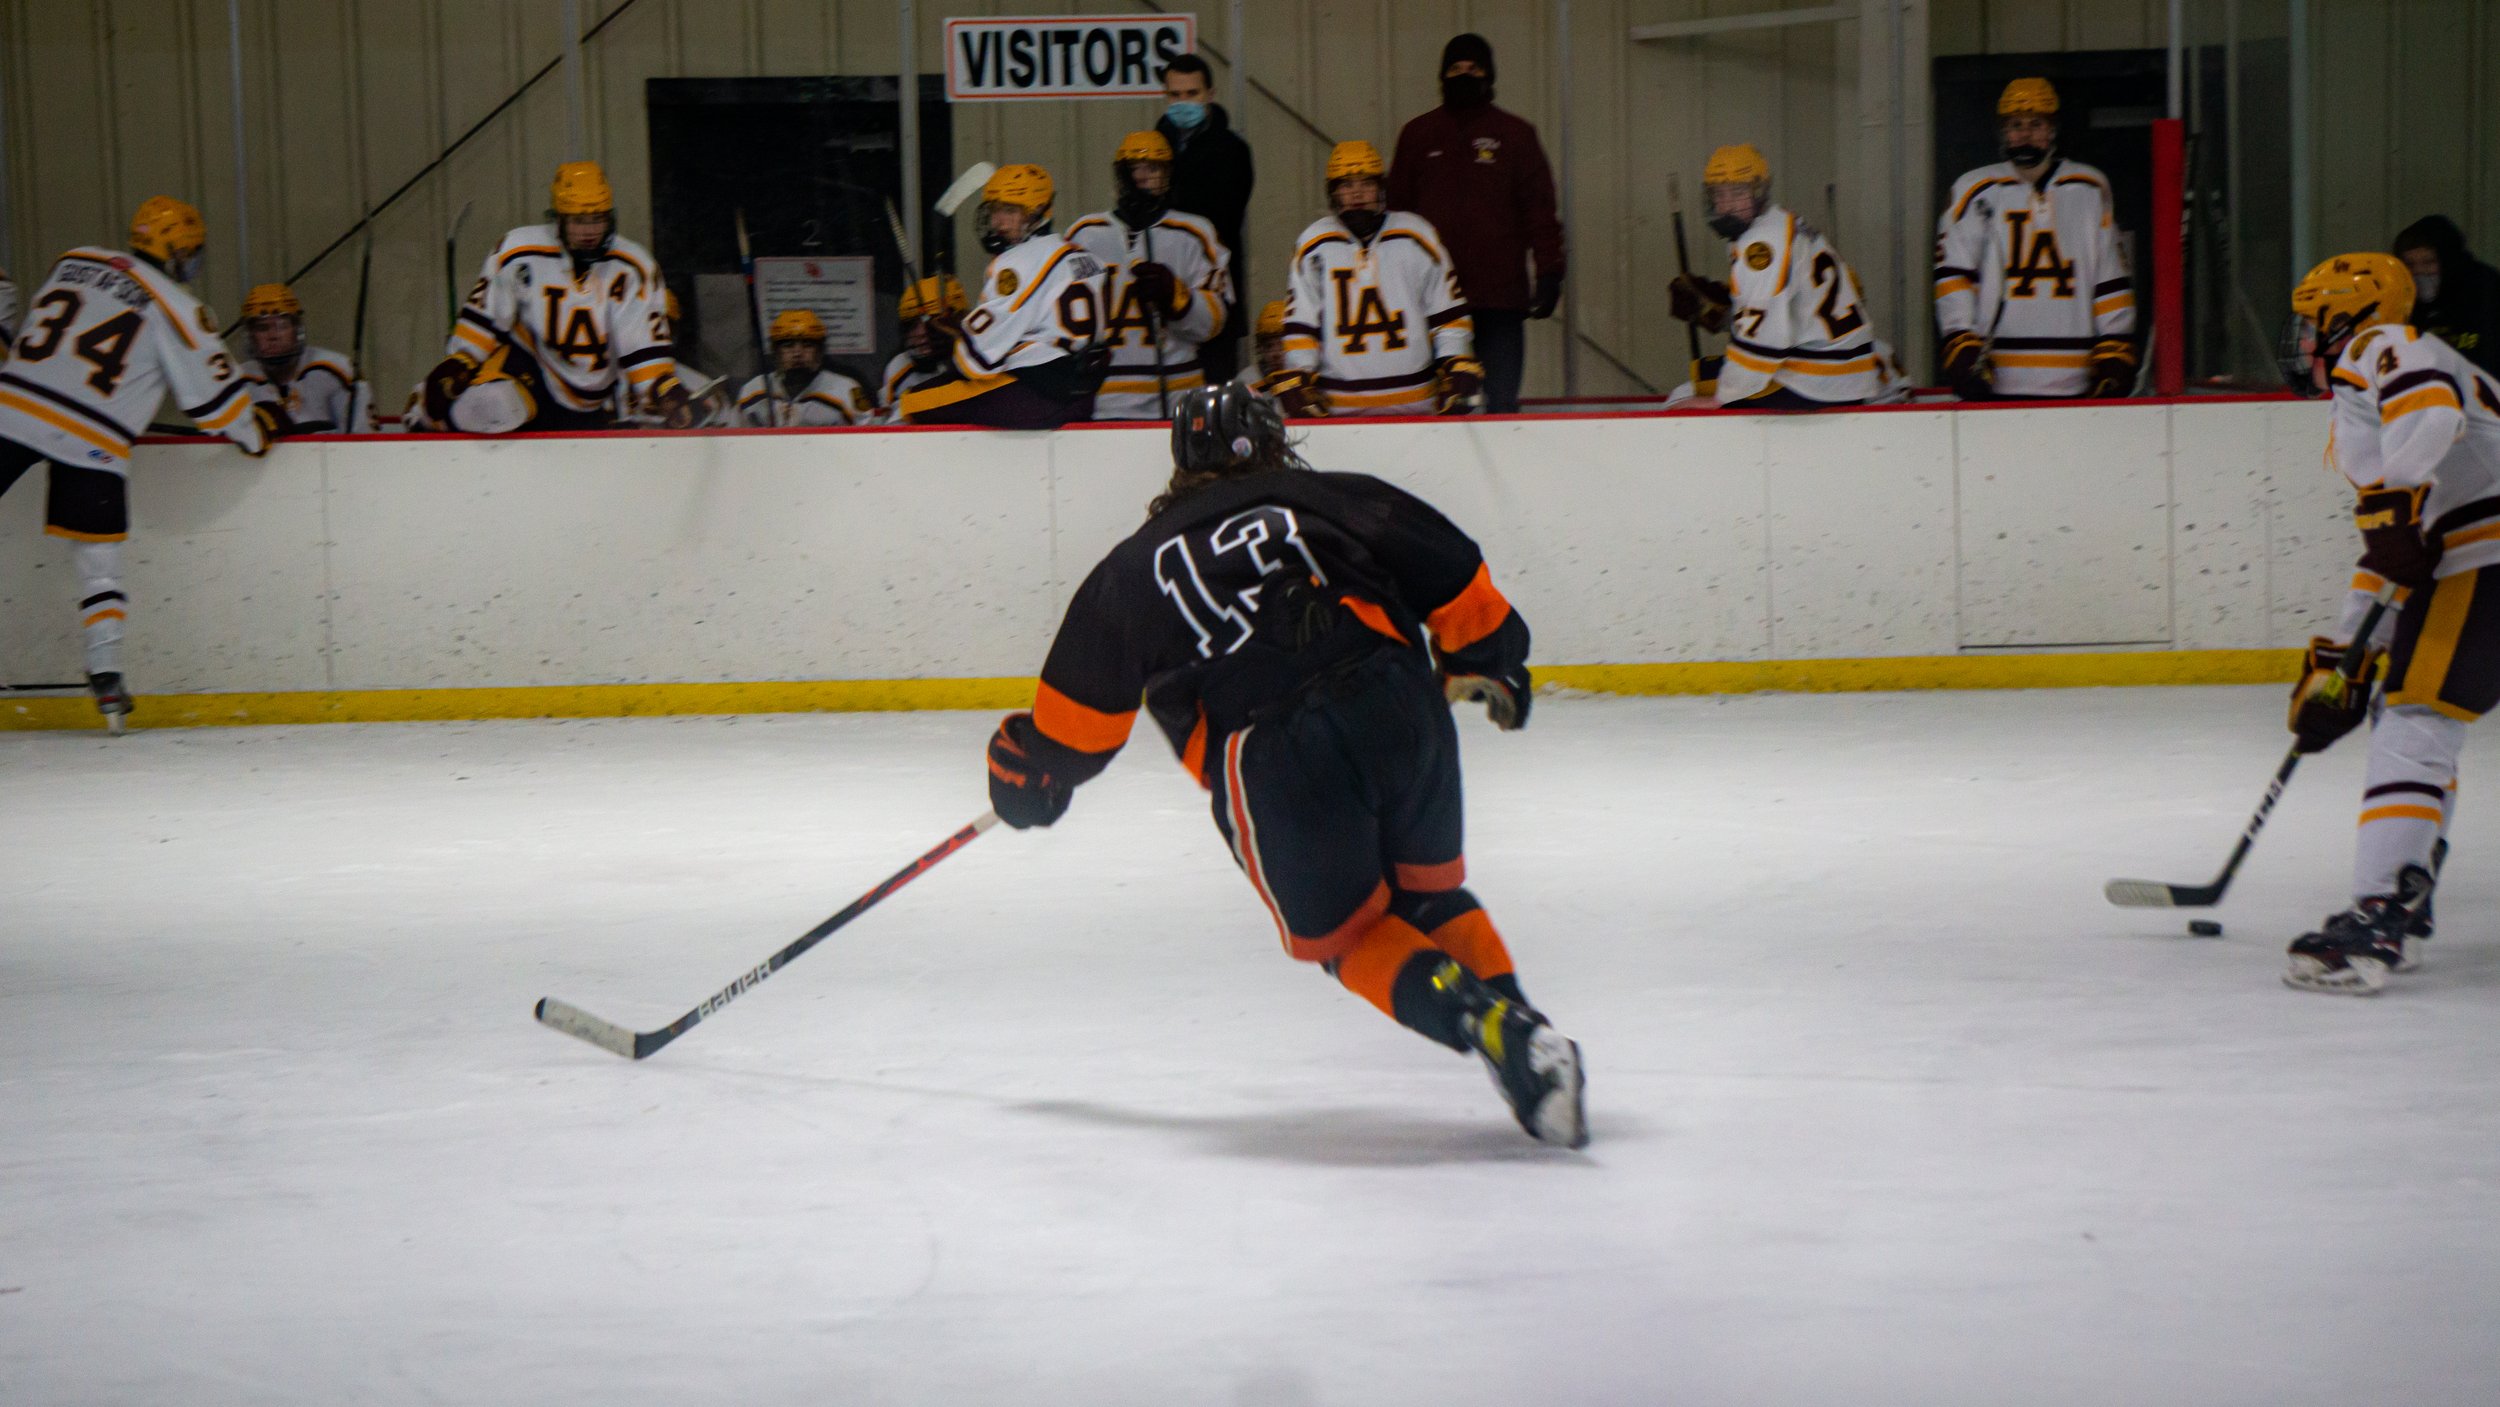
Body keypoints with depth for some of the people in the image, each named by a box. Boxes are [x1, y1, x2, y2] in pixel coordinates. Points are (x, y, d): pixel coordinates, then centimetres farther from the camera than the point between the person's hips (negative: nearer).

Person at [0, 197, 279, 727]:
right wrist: (260, 430, 19)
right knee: (98, 558, 10)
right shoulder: (175, 309, 1)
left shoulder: (73, 263, 13)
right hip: (89, 444, -2)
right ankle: (106, 673, 4)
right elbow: (212, 392, 3)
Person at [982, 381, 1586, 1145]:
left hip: (1272, 761, -2)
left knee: (1345, 932, 13)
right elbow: (1456, 582, 17)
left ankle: (1482, 1021, -11)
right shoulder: (1337, 500, 19)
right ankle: (1516, 1019, 2)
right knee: (1427, 894, 22)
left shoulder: (1136, 567, 22)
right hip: (1399, 710, 2)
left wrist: (1030, 773, 46)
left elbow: (1078, 715, 27)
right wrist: (1487, 664, 36)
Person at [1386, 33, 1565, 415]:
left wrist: (1549, 271, -1)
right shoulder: (1418, 135, 10)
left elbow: (1539, 207, 6)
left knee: (1502, 401, -1)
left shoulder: (1516, 135, 7)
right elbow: (1398, 208, 12)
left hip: (1500, 296, -1)